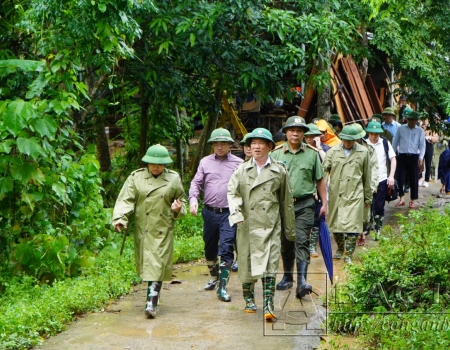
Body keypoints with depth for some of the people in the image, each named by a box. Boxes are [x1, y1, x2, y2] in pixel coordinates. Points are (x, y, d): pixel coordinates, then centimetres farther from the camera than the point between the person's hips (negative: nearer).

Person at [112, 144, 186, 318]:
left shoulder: (174, 179, 5)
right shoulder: (136, 177, 3)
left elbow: (180, 201, 16)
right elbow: (125, 199, -4)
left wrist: (178, 209, -7)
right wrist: (120, 218, -20)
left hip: (163, 230, -1)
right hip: (142, 230, 1)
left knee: (157, 266, -8)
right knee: (145, 265, 8)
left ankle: (151, 304, -10)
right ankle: (152, 297, 28)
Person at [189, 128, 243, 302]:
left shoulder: (238, 163, 2)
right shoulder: (205, 162, 8)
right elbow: (196, 182, 7)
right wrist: (193, 198, -10)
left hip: (229, 213, -3)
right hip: (210, 212, 3)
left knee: (226, 248, -11)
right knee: (209, 248, 16)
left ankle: (223, 287, -8)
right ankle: (214, 277, 39)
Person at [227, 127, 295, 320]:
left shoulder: (279, 171, 6)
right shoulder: (242, 170, 9)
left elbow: (286, 202, 11)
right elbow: (232, 192, -2)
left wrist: (289, 229, 14)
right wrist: (236, 212, -21)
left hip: (270, 225, -2)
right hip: (246, 224, 2)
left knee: (269, 264, -11)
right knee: (246, 263, 9)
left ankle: (268, 305, -12)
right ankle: (249, 299, 29)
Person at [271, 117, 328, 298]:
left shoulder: (312, 153, 5)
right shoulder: (276, 154, 5)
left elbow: (320, 180, 9)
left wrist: (324, 203, 6)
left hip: (305, 204, -2)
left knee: (302, 242, -11)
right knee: (285, 243, 12)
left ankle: (302, 281, -16)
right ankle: (287, 277, 27)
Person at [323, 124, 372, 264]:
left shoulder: (363, 153, 4)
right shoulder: (333, 151, 5)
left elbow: (367, 177, 10)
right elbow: (323, 170, 1)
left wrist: (368, 197, 14)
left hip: (354, 195, -2)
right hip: (335, 194, 2)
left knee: (353, 226, -8)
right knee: (335, 226, 11)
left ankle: (348, 255, 3)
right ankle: (340, 250, 32)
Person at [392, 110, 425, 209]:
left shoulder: (420, 131, 4)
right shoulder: (401, 129, 4)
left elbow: (422, 145, 0)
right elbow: (395, 143, 9)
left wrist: (421, 157, -12)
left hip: (414, 157, 0)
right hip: (402, 156, 0)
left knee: (414, 179, 3)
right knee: (400, 178, -2)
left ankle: (412, 201, 12)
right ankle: (401, 199, 13)